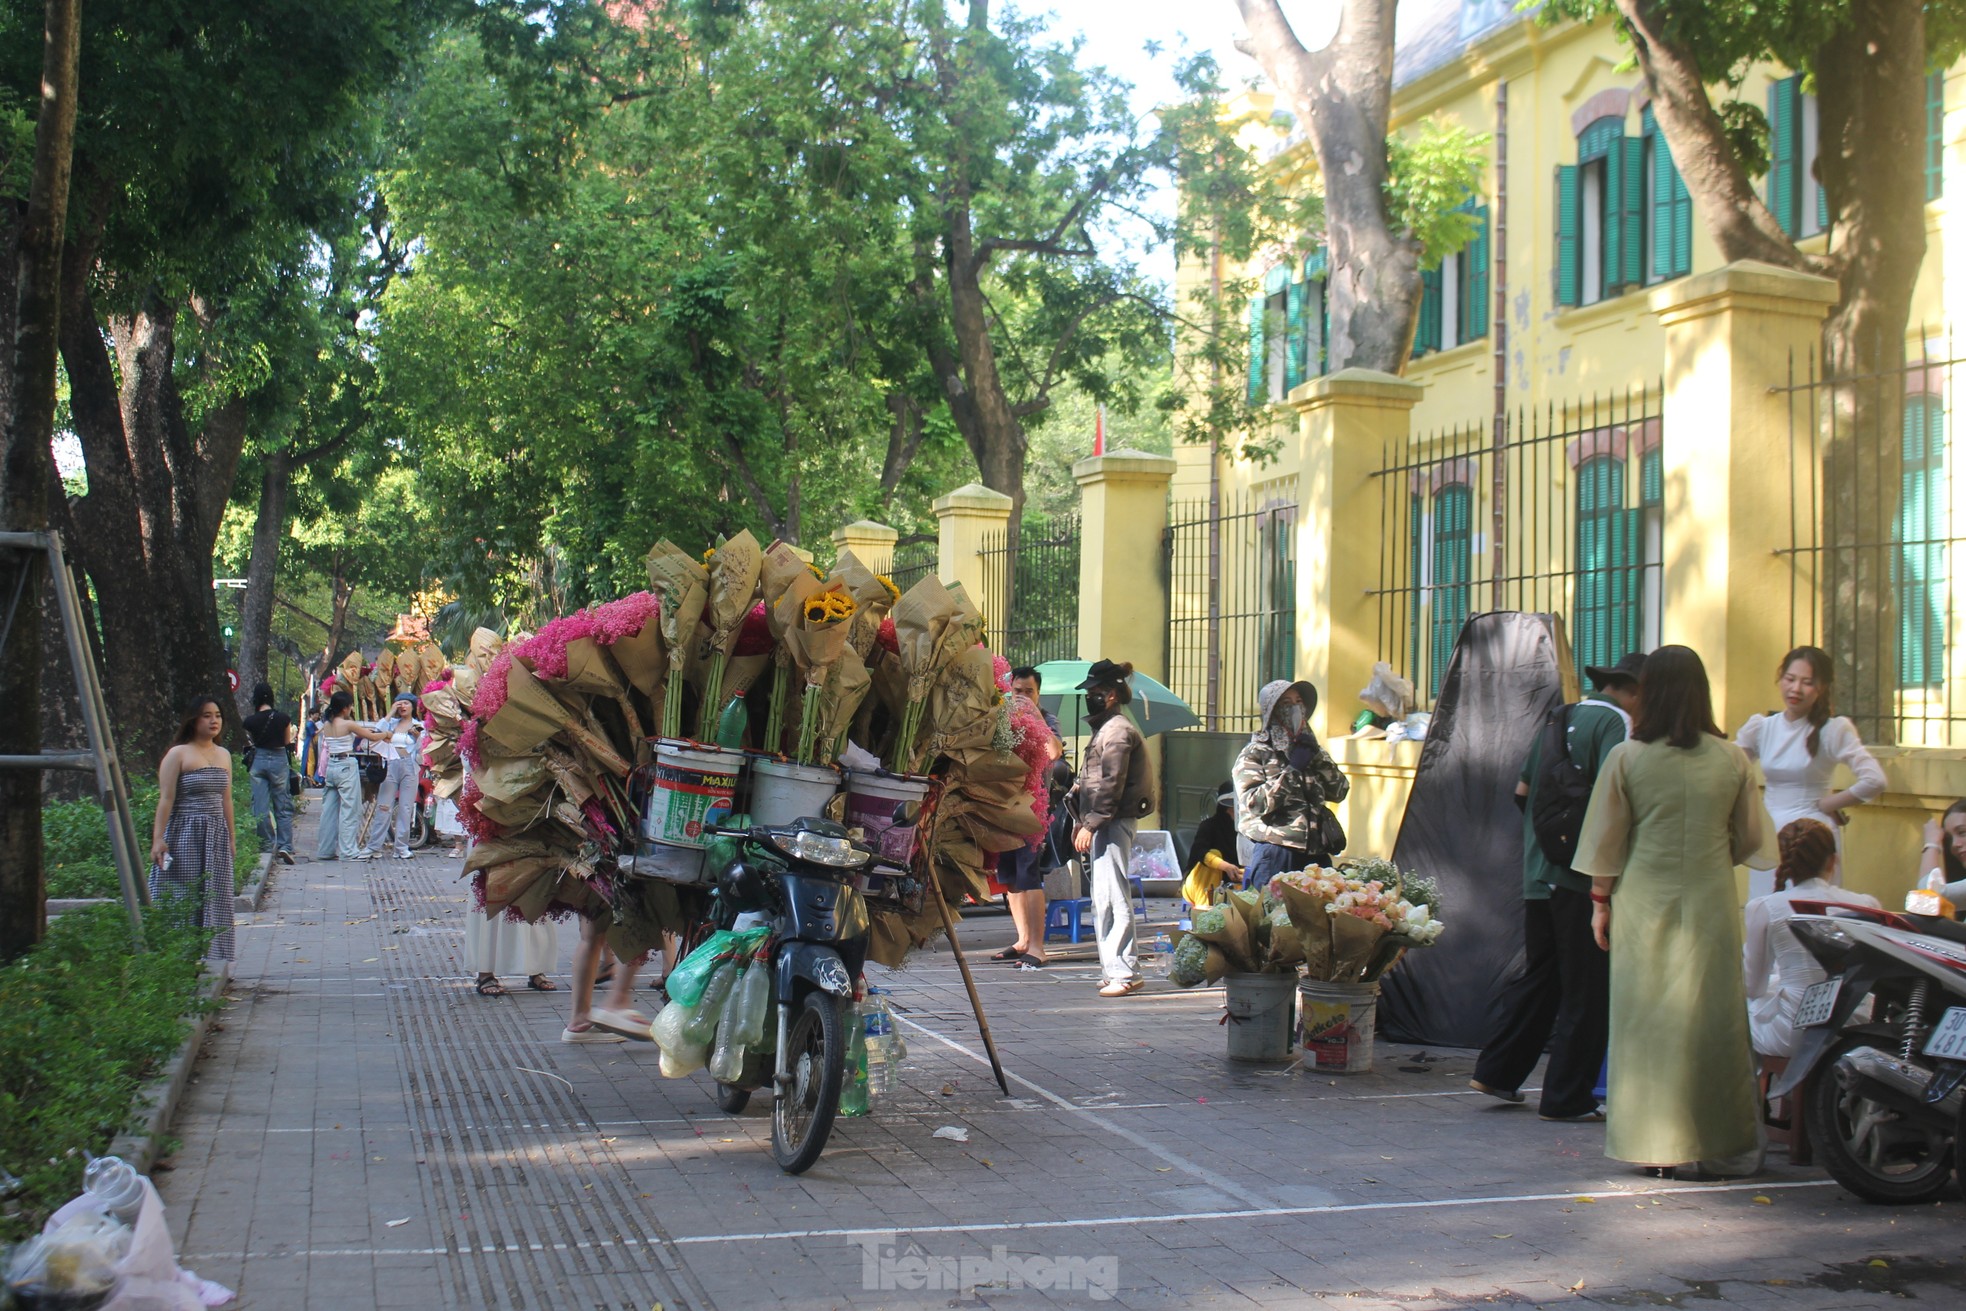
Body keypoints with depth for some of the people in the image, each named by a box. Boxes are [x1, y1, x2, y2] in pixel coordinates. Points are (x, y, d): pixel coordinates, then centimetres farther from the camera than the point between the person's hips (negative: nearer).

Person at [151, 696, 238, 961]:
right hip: (185, 833, -6)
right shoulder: (178, 755, -6)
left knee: (214, 901, 5)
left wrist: (231, 837, 17)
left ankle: (210, 958, 10)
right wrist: (158, 839, -16)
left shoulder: (224, 755, 12)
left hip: (216, 835, 6)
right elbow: (165, 799, -10)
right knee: (183, 900, -6)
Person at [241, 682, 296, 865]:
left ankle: (268, 844, 11)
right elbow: (287, 741, 5)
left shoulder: (250, 721, -6)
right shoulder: (283, 719, -6)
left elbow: (249, 742, 6)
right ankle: (284, 846, -6)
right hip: (279, 760, 0)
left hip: (258, 760, 0)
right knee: (283, 806, 5)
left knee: (260, 807, 8)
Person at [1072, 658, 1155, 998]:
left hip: (1114, 823, -11)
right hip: (1105, 824, 11)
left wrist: (1090, 824, -20)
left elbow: (1111, 785, -19)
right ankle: (1113, 969, 16)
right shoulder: (1106, 728, 20)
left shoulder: (1118, 730, -12)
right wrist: (1084, 823, 19)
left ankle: (1124, 972, -11)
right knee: (1103, 899, 12)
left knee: (1113, 897, -12)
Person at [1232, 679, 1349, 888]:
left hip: (1315, 854, 5)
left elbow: (1339, 792, 11)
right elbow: (1254, 803, -10)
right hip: (1275, 854, -5)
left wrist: (1318, 758, -2)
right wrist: (1292, 770, -11)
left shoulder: (1311, 748, 21)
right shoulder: (1255, 754, 5)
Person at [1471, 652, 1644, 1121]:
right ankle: (1567, 1097, 5)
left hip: (1538, 874, 8)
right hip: (1584, 875, -8)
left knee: (1539, 976, 18)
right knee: (1587, 989, 1)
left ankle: (1496, 1071, 21)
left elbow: (1521, 790, 18)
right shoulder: (1614, 721, -9)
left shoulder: (1560, 719, 15)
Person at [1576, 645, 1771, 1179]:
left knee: (1647, 1020, 6)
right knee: (1712, 1018, 7)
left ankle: (1654, 1146, 10)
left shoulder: (1626, 758, -6)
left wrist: (1600, 900, 9)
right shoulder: (1733, 760, -1)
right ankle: (1720, 1144, 12)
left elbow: (1605, 841, -2)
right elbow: (1750, 838, 8)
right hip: (1711, 903, 1)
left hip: (1645, 904, -1)